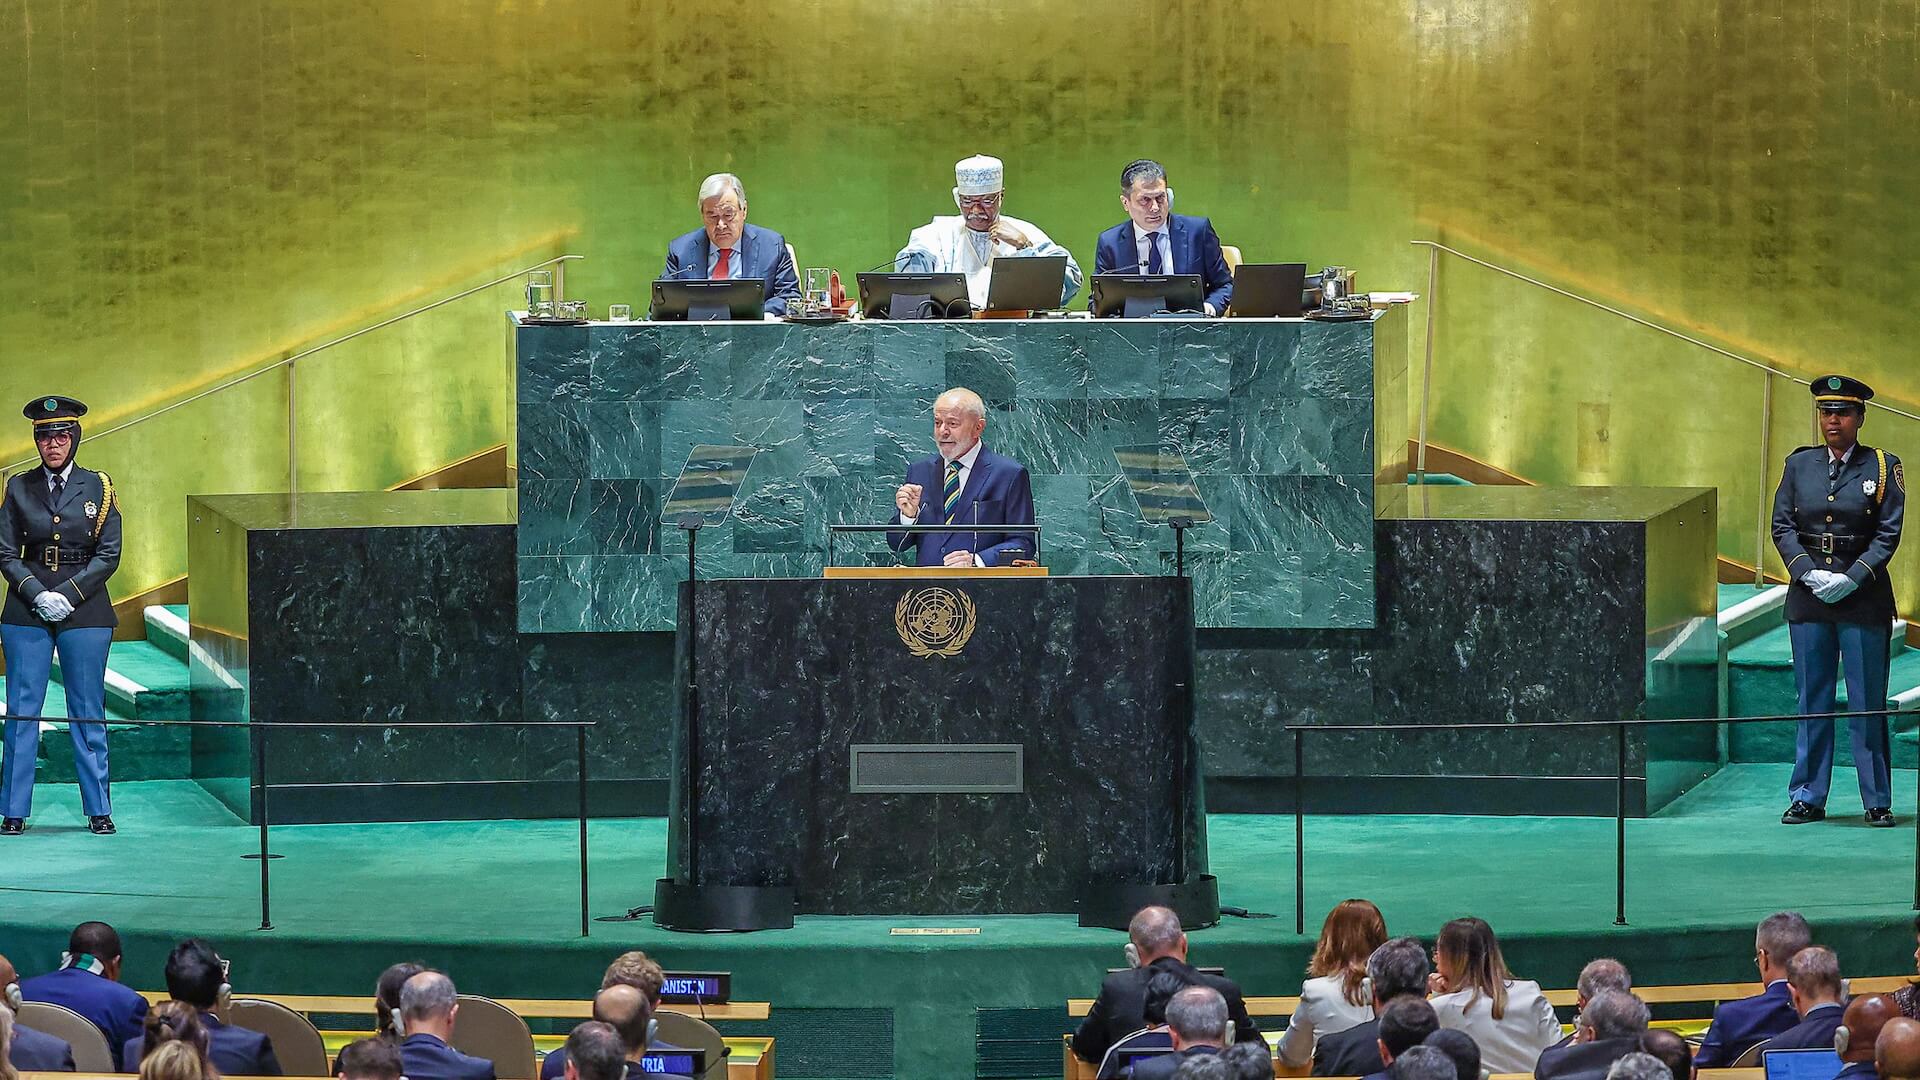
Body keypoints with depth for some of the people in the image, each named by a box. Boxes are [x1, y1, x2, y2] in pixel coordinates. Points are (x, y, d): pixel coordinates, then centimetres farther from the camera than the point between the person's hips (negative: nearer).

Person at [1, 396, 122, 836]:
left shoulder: (98, 488, 3)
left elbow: (109, 555, 0)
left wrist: (67, 596, -11)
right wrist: (37, 595, -12)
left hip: (84, 613, -1)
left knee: (88, 715, 3)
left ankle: (99, 812, 10)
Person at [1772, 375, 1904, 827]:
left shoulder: (1883, 467, 0)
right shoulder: (1799, 464, 7)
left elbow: (1888, 534, -3)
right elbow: (1782, 526, 5)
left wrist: (1852, 578, -14)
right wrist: (1809, 574, -9)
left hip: (1864, 598, -2)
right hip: (1808, 599, 2)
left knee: (1868, 703, 0)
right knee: (1812, 702, 7)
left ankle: (1877, 802, 8)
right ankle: (1807, 798, 14)